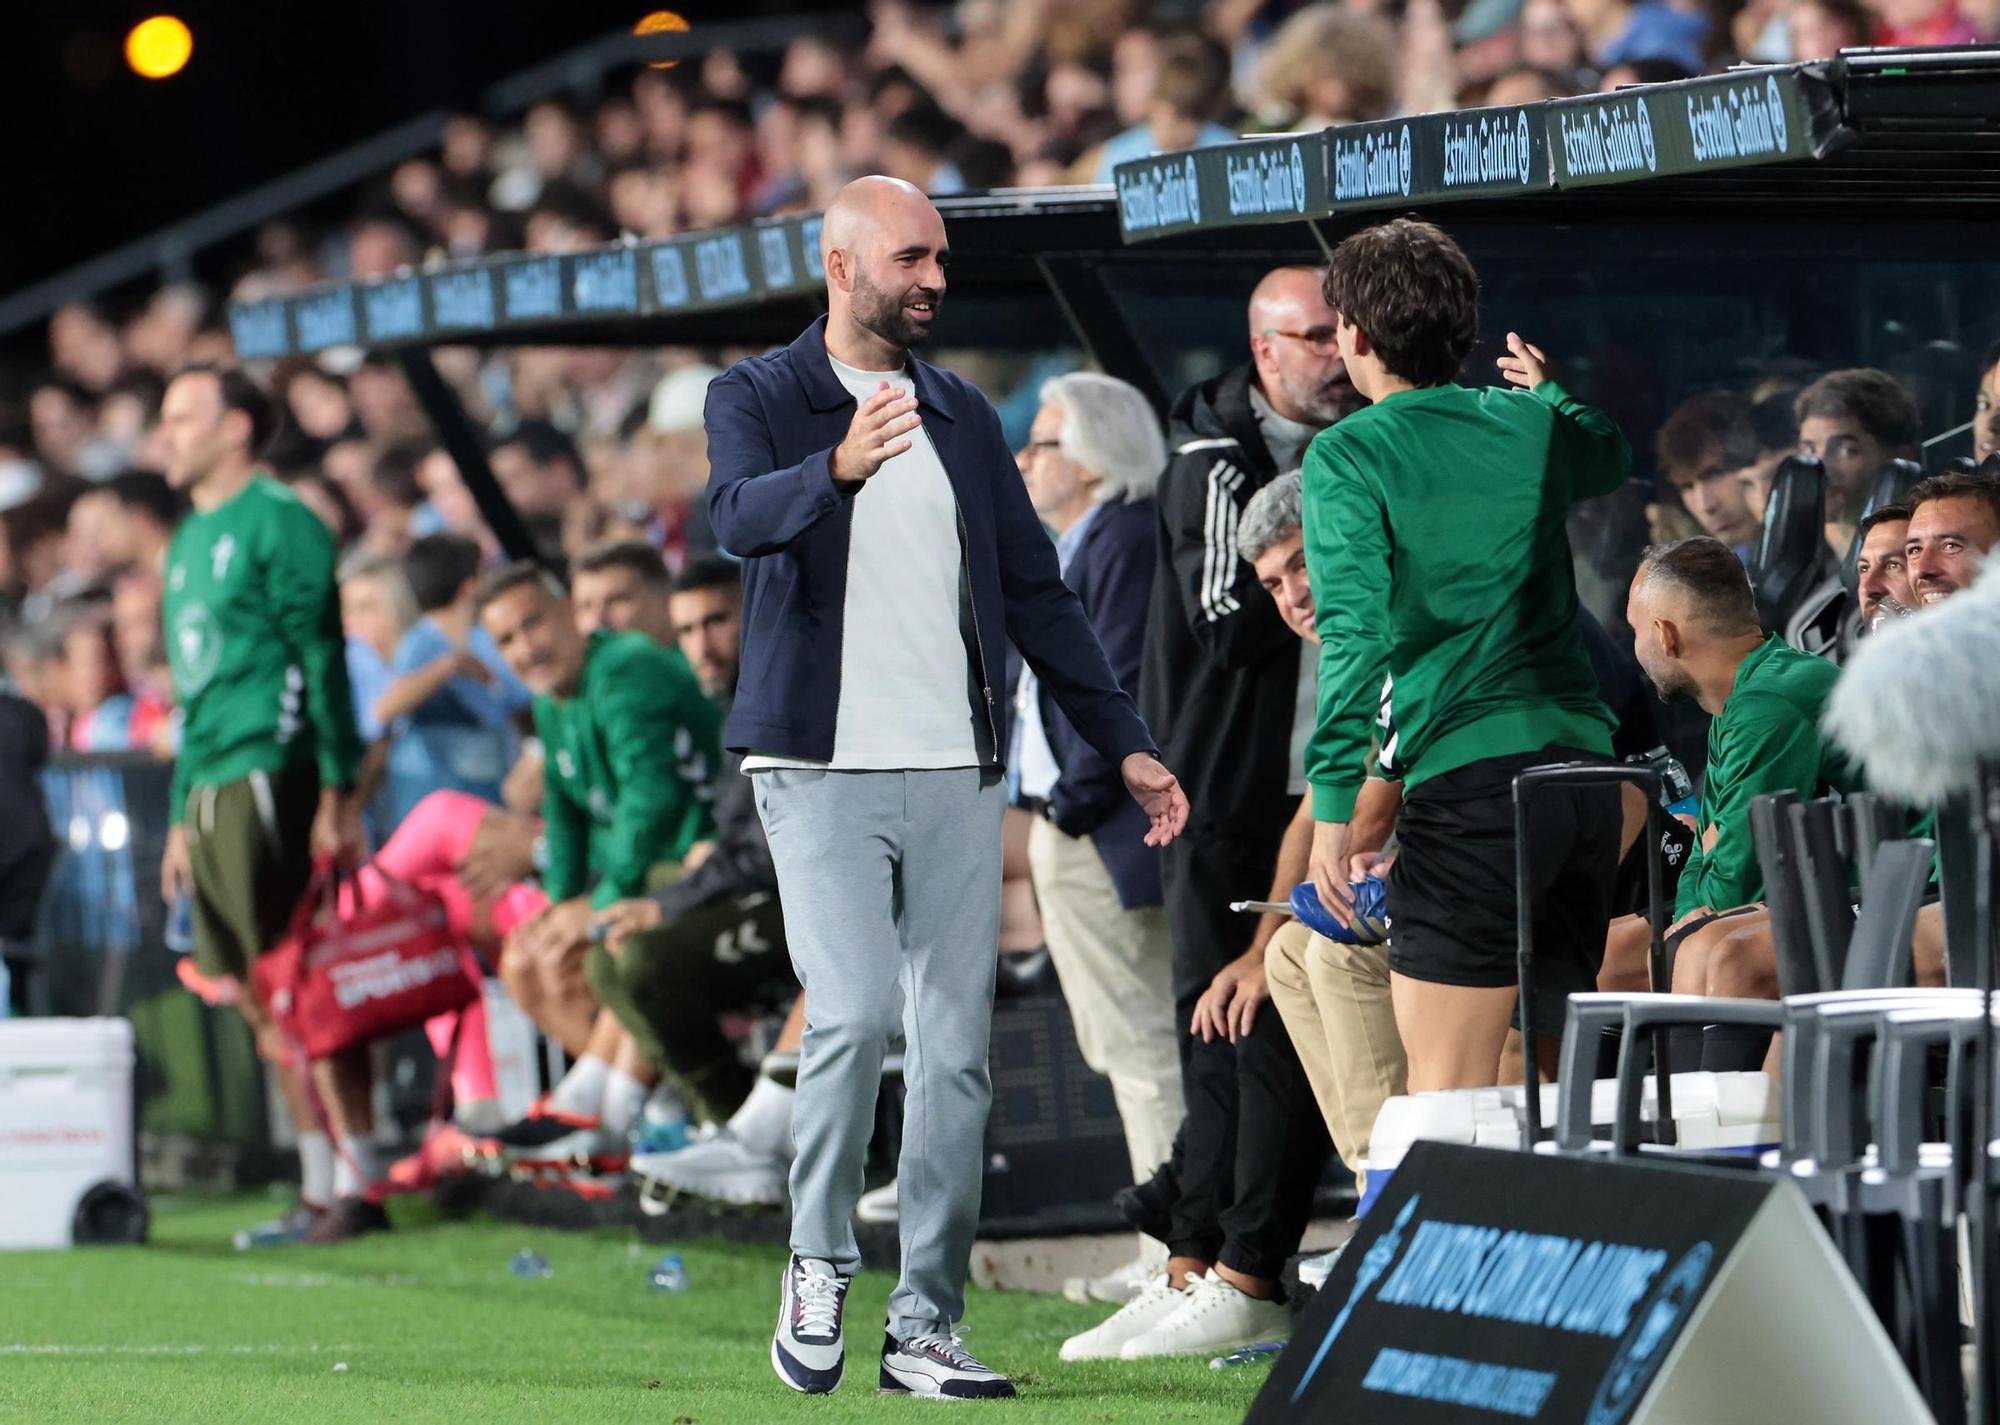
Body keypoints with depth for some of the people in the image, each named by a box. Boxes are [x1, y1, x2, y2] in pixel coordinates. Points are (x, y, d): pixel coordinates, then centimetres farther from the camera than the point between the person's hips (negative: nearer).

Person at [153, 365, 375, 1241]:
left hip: (269, 773, -9)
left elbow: (322, 662, -10)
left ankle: (357, 1184, -9)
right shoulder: (188, 541, 21)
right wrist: (180, 819, 22)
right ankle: (318, 1188, 11)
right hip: (210, 791, 9)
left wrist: (336, 795, -16)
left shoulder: (277, 522, -5)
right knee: (260, 1000, 7)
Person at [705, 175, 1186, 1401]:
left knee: (956, 1048, 1)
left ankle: (927, 1325, 6)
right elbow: (739, 514, -21)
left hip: (957, 773, 5)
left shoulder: (963, 416, 16)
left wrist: (1126, 742, 13)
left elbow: (1036, 590, 19)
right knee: (854, 1016, -18)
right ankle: (820, 1262, 4)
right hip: (823, 769, -5)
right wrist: (837, 469, -43)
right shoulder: (759, 399, 1)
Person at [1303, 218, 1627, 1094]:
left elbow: (1353, 635, -12)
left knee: (1449, 1096, -8)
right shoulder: (1531, 425, 14)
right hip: (1585, 765, 6)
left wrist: (1334, 808, -14)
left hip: (1469, 786, -6)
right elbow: (1612, 459, 39)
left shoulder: (1347, 456, -2)